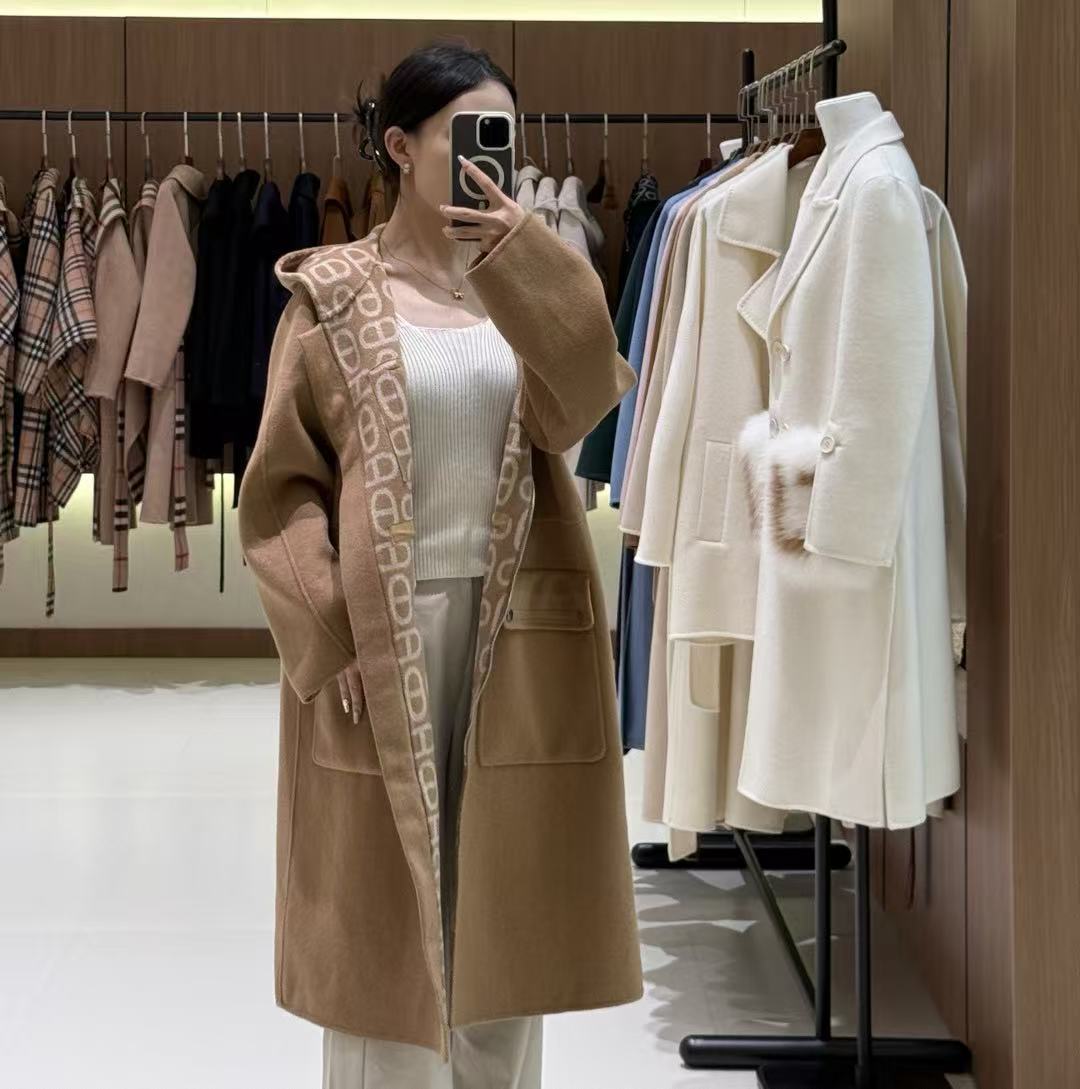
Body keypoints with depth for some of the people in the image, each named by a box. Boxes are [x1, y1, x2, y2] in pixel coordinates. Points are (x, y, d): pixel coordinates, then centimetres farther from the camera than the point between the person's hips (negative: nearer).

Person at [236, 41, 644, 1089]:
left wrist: (525, 258, -19)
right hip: (379, 634, -3)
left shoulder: (531, 282, 7)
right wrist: (328, 637, -10)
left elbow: (576, 406, -11)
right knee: (380, 907, 5)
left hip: (518, 629, 3)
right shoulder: (334, 293, -2)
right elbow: (282, 481, -2)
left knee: (505, 893, 10)